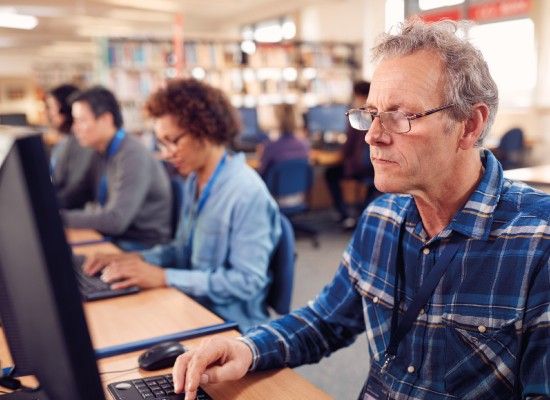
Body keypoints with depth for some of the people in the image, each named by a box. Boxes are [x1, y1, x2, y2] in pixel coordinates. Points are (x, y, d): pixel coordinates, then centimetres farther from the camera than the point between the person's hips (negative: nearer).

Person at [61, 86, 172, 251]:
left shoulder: (133, 156, -19)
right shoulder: (102, 154, 9)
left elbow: (116, 220, -26)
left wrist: (59, 217, -22)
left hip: (142, 247, -8)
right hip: (114, 239, 8)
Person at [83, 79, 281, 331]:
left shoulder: (247, 192, -21)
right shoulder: (193, 181, 6)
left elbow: (247, 280, -24)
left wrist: (164, 277, -24)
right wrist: (138, 259, -2)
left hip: (231, 326, -7)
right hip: (193, 310, 7)